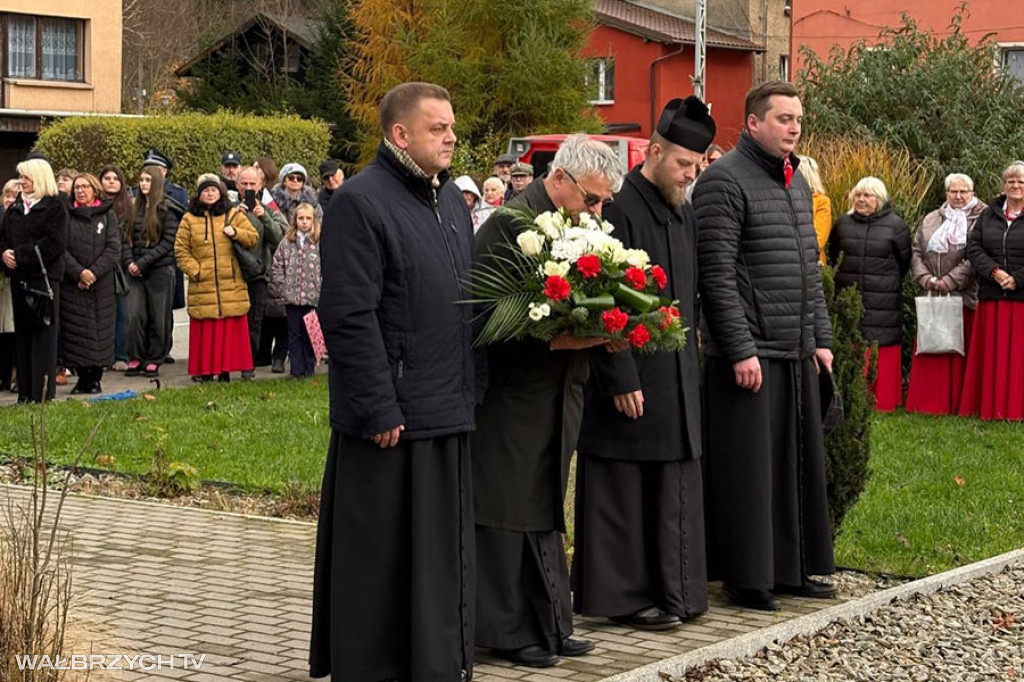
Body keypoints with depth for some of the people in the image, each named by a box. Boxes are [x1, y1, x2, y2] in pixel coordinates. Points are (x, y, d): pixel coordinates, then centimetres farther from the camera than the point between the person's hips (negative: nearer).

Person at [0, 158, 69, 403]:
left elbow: (54, 244, -14)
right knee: (22, 333, 8)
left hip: (44, 276, -6)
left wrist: (20, 255, -15)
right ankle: (25, 390, 12)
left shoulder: (55, 206, -4)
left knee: (43, 333, -4)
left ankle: (43, 392, -1)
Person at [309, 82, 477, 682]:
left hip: (450, 413, 8)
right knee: (379, 557, 1)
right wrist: (379, 410, -18)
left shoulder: (451, 200, 15)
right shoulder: (360, 203, -11)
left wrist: (471, 391, 15)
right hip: (392, 418, -8)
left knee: (446, 552, 12)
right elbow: (350, 317, -16)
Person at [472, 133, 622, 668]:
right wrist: (554, 340, -25)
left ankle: (548, 625, 23)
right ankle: (507, 631, 9)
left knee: (545, 512, 15)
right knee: (506, 513, 0)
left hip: (555, 397, 9)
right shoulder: (509, 224, -16)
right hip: (510, 395, -9)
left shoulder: (576, 228, 10)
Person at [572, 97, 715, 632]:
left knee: (672, 491, 12)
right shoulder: (620, 209, -13)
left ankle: (671, 589, 20)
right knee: (624, 490, 1)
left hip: (677, 375, 8)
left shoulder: (684, 213, 12)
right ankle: (623, 595, 8)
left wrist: (691, 362, 14)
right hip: (633, 378, -8)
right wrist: (623, 379, -19)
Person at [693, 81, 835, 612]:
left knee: (799, 462, 13)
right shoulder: (725, 181, -11)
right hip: (750, 353, -8)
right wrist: (741, 350, -19)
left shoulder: (797, 182, 16)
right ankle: (746, 578, 7)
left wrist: (821, 338, 15)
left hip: (797, 352, 9)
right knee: (747, 468, -2)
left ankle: (791, 567, 23)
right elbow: (716, 274, -16)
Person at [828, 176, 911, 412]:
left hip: (883, 303, -3)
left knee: (883, 354, -3)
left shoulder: (895, 225, 0)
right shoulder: (843, 223, 9)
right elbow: (832, 256, 22)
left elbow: (904, 261, 7)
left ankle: (882, 402, 4)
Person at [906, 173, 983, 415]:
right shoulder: (931, 220, 17)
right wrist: (925, 279, -3)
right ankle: (927, 403, 8)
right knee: (928, 351, 2)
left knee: (960, 352, -3)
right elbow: (916, 252, 13)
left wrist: (950, 281, -14)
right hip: (932, 296, 4)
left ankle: (957, 404, 2)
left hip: (966, 296, -4)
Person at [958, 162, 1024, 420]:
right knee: (991, 354, 6)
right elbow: (973, 246, 5)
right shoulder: (989, 214, 12)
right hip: (992, 297, 4)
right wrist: (993, 271, -9)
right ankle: (990, 408, 12)